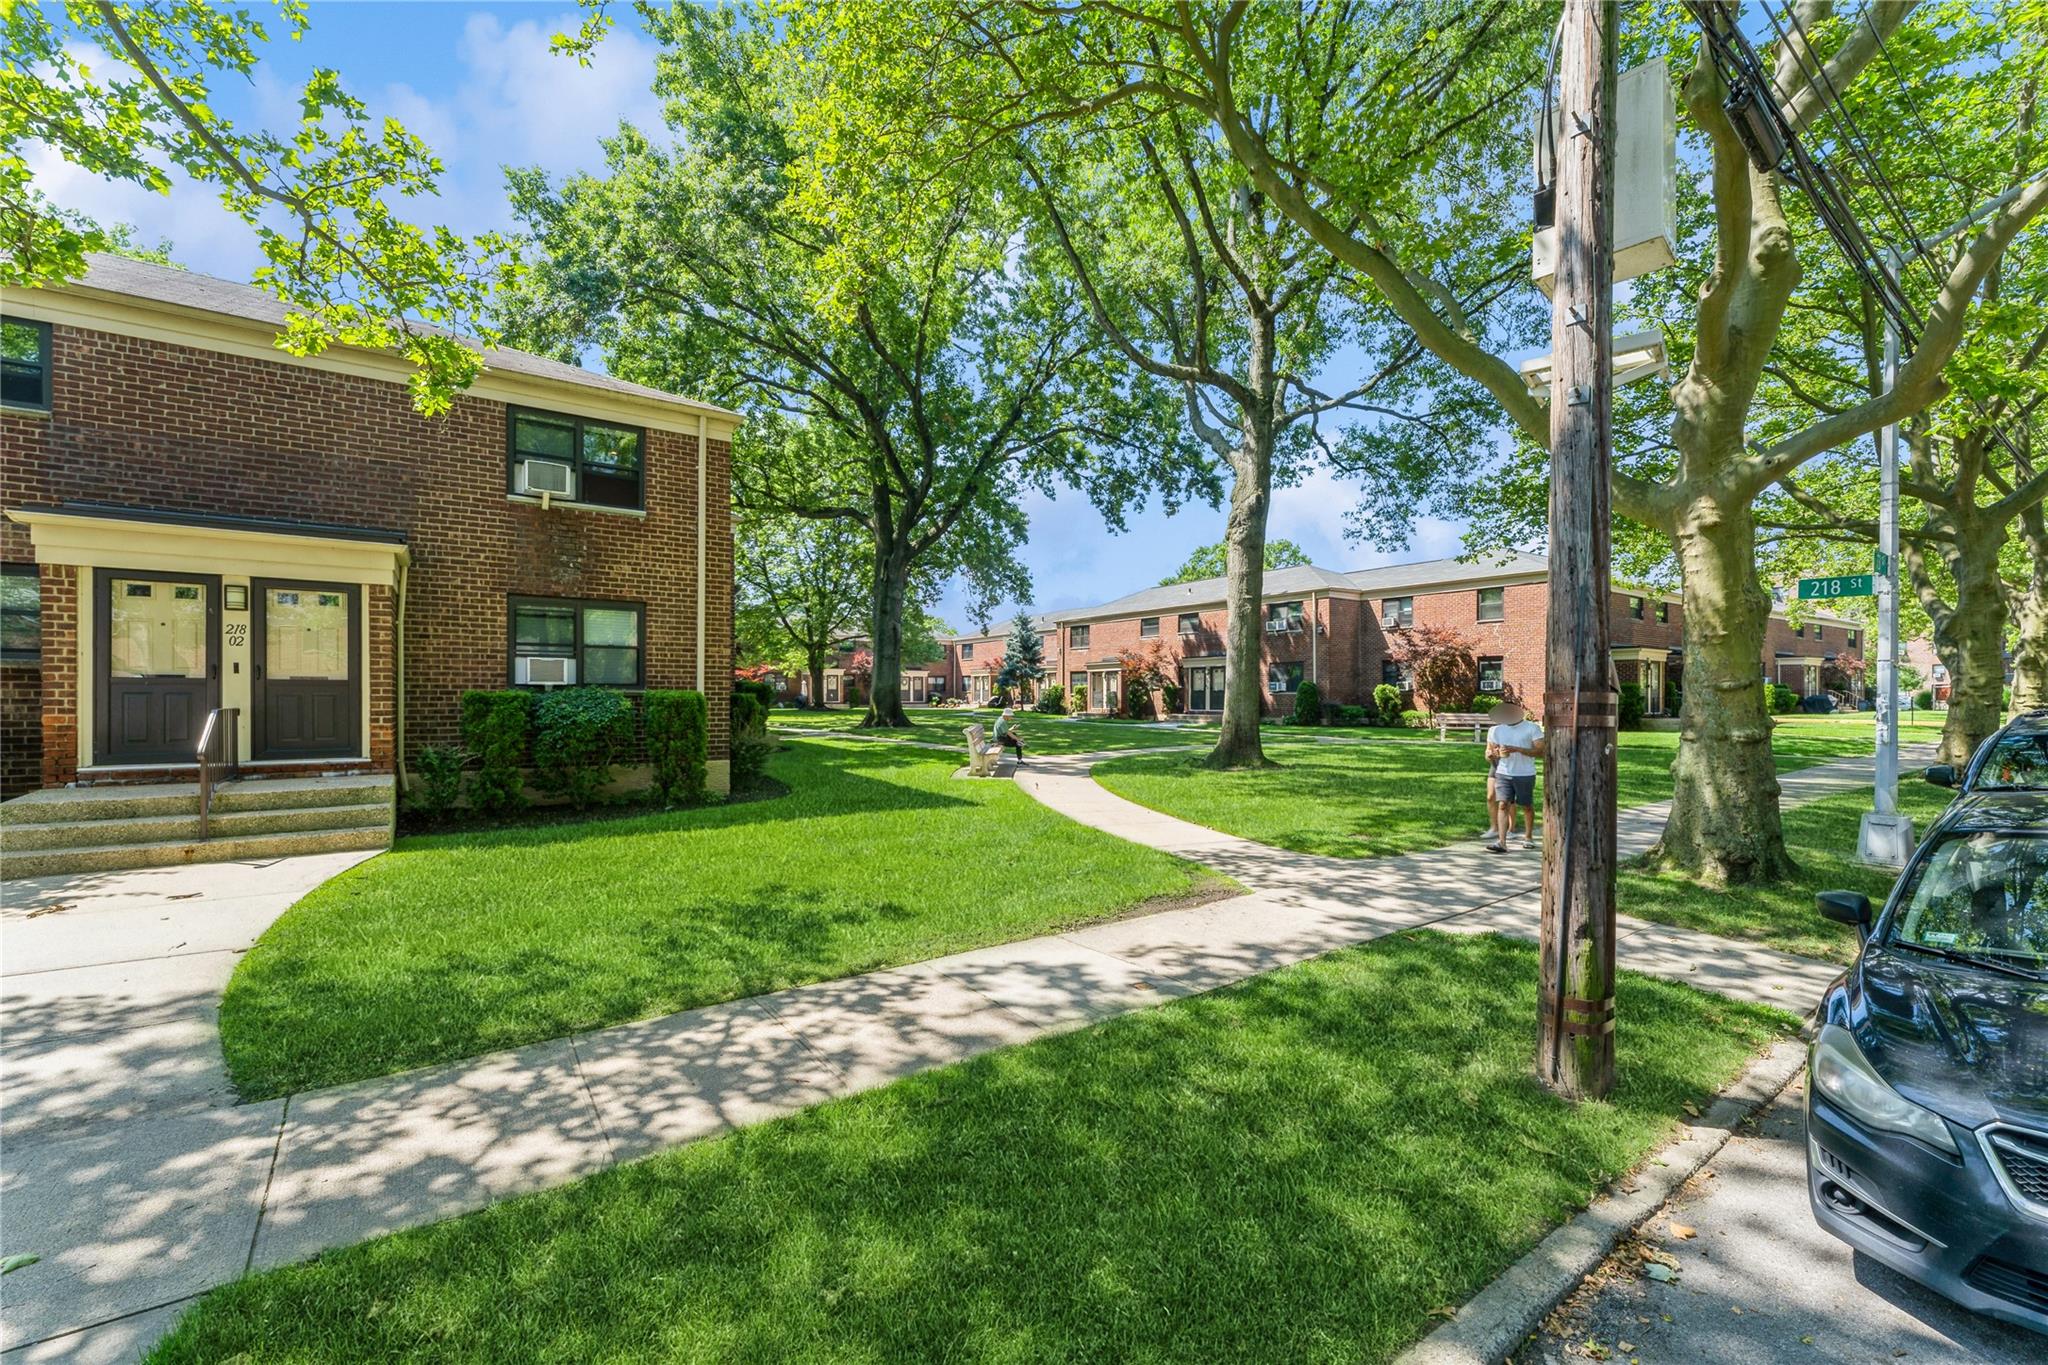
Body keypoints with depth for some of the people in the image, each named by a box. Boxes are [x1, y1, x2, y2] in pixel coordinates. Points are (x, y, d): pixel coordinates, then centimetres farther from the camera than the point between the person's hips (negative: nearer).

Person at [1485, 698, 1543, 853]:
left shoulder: (1532, 728, -2)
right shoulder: (1496, 730, 9)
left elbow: (1540, 750, -12)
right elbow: (1488, 753, 15)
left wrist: (1516, 749, -22)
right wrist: (1493, 753, -9)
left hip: (1525, 774, -2)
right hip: (1503, 774, 2)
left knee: (1527, 806, 11)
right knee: (1503, 805, -9)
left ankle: (1528, 837, 32)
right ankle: (1501, 842, -15)